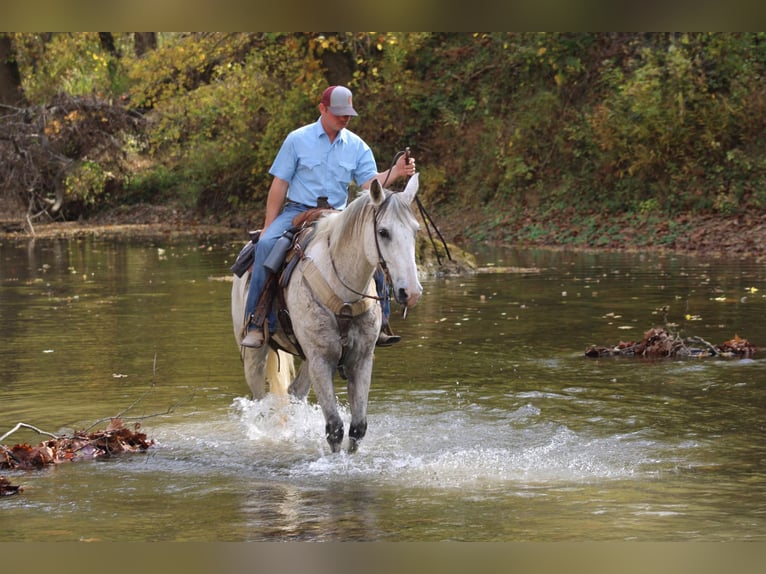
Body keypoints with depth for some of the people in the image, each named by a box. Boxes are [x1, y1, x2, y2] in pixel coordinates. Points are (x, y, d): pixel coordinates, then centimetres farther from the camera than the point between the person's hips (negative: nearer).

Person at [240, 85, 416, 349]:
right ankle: (255, 324, -27)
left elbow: (370, 183, -3)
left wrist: (396, 172, -22)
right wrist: (268, 226, -1)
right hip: (297, 211, -2)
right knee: (266, 244, -30)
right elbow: (279, 184, 2)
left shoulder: (357, 146, 8)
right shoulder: (298, 139, 1)